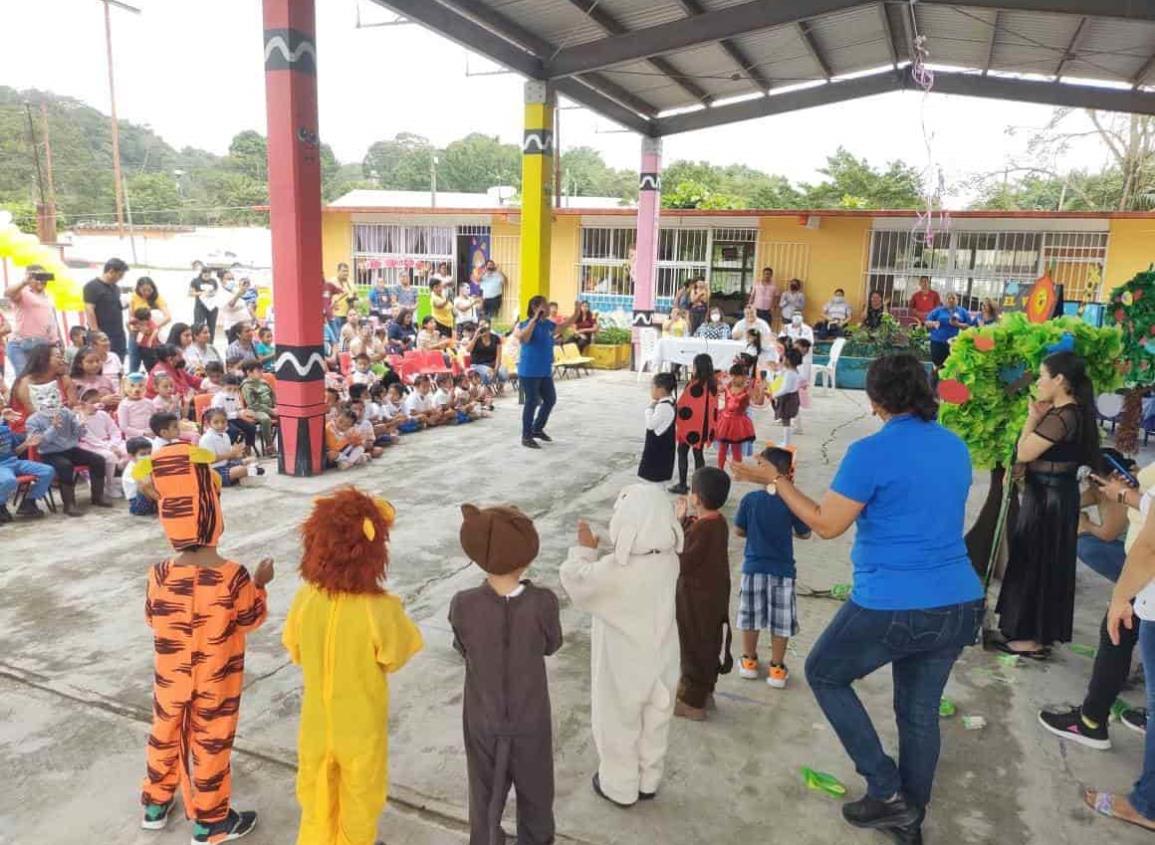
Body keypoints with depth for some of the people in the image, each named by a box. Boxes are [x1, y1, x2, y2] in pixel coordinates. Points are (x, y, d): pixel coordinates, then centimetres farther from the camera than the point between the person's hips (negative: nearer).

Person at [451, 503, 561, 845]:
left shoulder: (463, 605, -24)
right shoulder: (543, 602, -25)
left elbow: (462, 649, -5)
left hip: (482, 720, 1)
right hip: (530, 719, 0)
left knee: (485, 792, 24)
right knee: (534, 792, 25)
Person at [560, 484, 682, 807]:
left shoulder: (613, 570, -32)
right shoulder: (669, 559, -15)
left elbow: (576, 580, -14)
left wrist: (584, 549, -1)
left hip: (624, 668, -5)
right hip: (660, 662, 5)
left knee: (618, 726, 19)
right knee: (654, 725, 24)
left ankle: (620, 787, 38)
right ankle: (649, 781, 45)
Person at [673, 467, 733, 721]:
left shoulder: (702, 529, -28)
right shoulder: (717, 522, 0)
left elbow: (682, 564, -23)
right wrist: (685, 521, 0)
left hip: (698, 600, -9)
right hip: (713, 596, 9)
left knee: (694, 649, 6)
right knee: (708, 647, 21)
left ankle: (692, 702, 18)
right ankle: (704, 691, 37)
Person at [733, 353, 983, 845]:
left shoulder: (871, 452, -15)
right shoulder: (956, 447, 7)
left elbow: (826, 526, -12)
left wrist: (775, 481, -3)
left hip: (892, 607, -7)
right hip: (960, 605, 7)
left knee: (823, 674, 17)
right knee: (920, 711, 21)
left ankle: (886, 792, 16)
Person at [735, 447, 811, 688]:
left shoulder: (750, 499, -11)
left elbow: (739, 531, -2)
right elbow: (804, 534, -2)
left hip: (753, 567, 1)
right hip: (782, 570, -1)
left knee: (750, 615, 16)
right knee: (780, 621, 11)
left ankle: (749, 661, 30)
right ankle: (777, 668, 20)